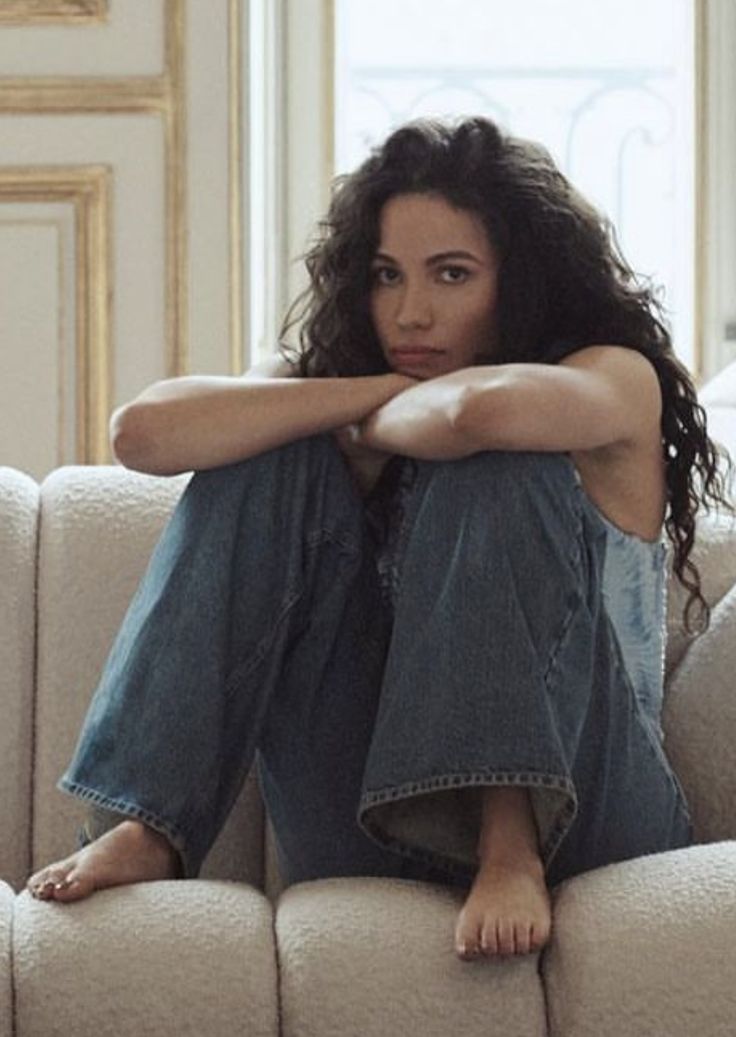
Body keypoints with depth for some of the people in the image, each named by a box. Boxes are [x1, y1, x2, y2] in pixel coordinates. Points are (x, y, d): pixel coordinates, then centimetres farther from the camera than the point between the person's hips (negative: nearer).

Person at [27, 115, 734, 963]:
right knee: (275, 455, -10)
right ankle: (147, 827, -19)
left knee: (491, 463, -21)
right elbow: (142, 432, -9)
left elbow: (478, 410, -27)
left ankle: (512, 843, -31)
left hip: (579, 813, -3)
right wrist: (382, 391, -10)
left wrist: (378, 425, -6)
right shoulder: (329, 375, 13)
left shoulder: (620, 381, 0)